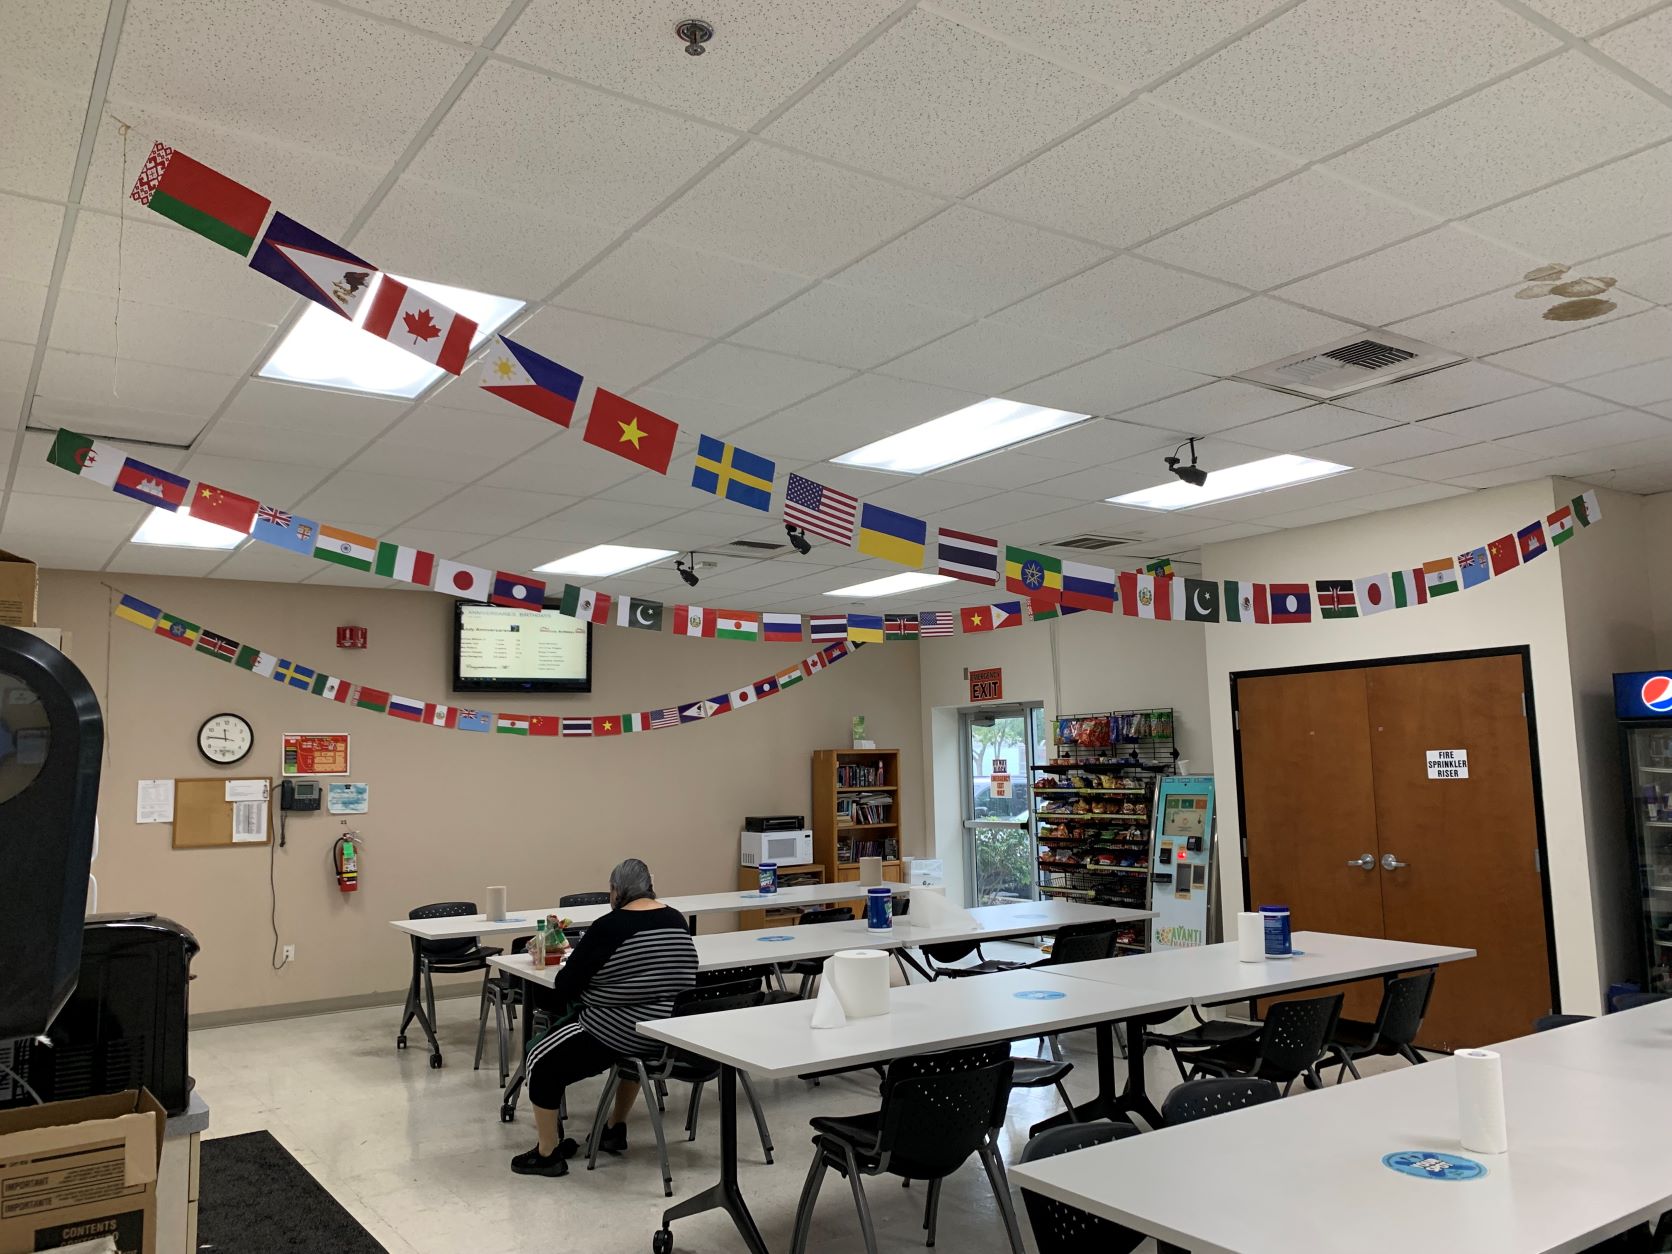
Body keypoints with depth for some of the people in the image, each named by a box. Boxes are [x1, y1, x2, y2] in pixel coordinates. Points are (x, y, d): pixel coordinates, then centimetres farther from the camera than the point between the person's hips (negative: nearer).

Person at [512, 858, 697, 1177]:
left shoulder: (608, 927, -15)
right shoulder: (677, 921, 4)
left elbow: (565, 987, -9)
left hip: (618, 1036, -7)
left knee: (542, 1061, 8)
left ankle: (548, 1154, 13)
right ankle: (616, 1130, 39)